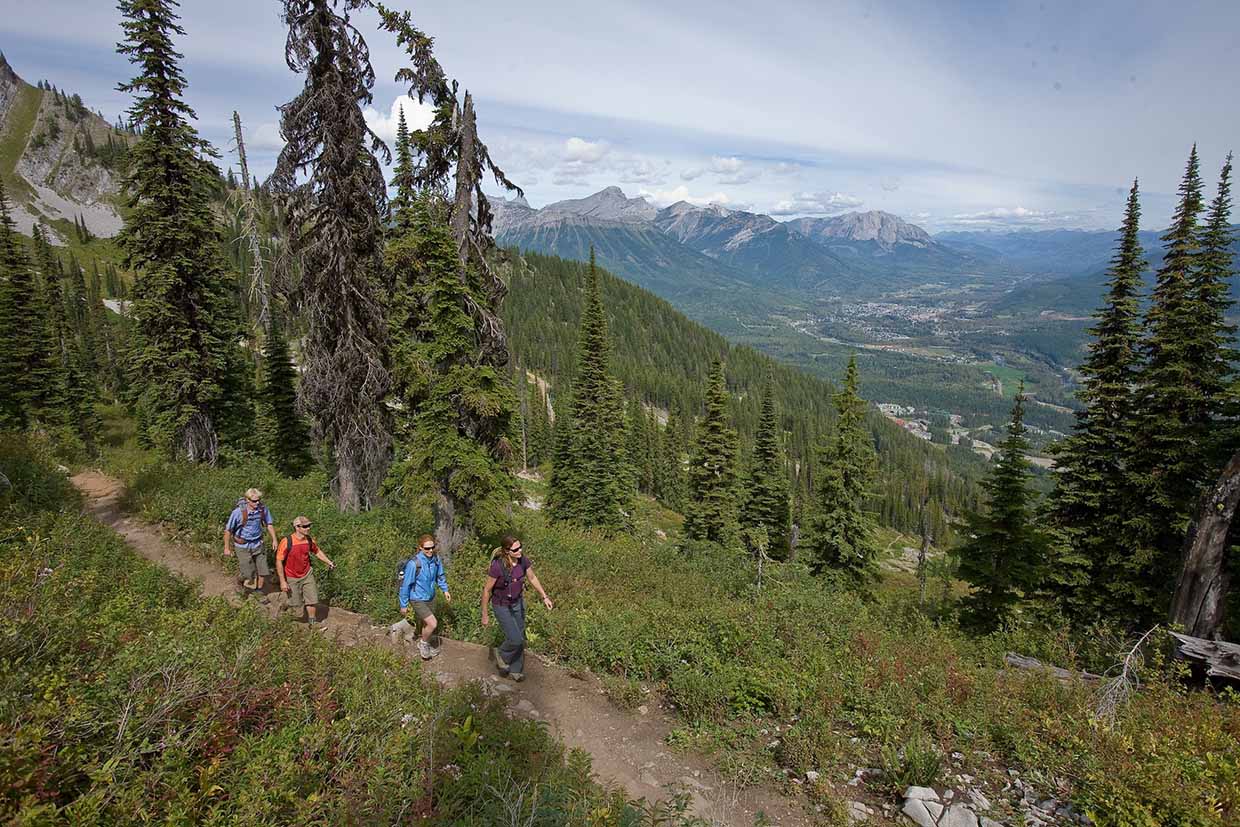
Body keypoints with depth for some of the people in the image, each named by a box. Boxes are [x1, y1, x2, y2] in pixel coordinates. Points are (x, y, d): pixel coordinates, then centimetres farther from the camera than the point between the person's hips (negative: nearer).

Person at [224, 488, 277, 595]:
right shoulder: (238, 512, -22)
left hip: (257, 545, 4)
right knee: (249, 572, 2)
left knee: (262, 569, 9)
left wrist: (274, 540, 3)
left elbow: (269, 525, 5)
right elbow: (228, 530, -11)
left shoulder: (263, 509, -12)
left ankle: (259, 592, 30)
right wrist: (227, 548, -5)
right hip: (243, 546, -4)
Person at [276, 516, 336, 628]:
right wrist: (282, 581, -16)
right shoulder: (286, 542, -23)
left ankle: (313, 622, 26)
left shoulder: (309, 540, -7)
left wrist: (329, 562, 7)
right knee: (296, 606, 4)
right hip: (292, 579, -4)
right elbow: (279, 561, -16)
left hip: (307, 575, 4)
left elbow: (317, 551, 14)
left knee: (312, 599, 7)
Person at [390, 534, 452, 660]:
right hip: (417, 600, -6)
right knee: (433, 624, -11)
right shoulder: (414, 563, -28)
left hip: (430, 597, 6)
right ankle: (423, 643, 18)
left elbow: (440, 575, 9)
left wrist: (445, 590, 4)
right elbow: (405, 584, -17)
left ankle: (424, 646, 44)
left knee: (427, 624, 20)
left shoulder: (436, 559, -12)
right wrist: (403, 605, -9)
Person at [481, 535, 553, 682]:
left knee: (520, 638, 13)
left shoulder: (523, 560, -18)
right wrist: (485, 615, -11)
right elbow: (487, 590, -19)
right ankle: (502, 655, 26)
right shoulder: (497, 566, -33)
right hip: (502, 606, -5)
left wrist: (544, 597, 2)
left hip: (518, 603, 5)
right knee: (515, 639, -8)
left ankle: (515, 670, 35)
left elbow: (532, 578, 2)